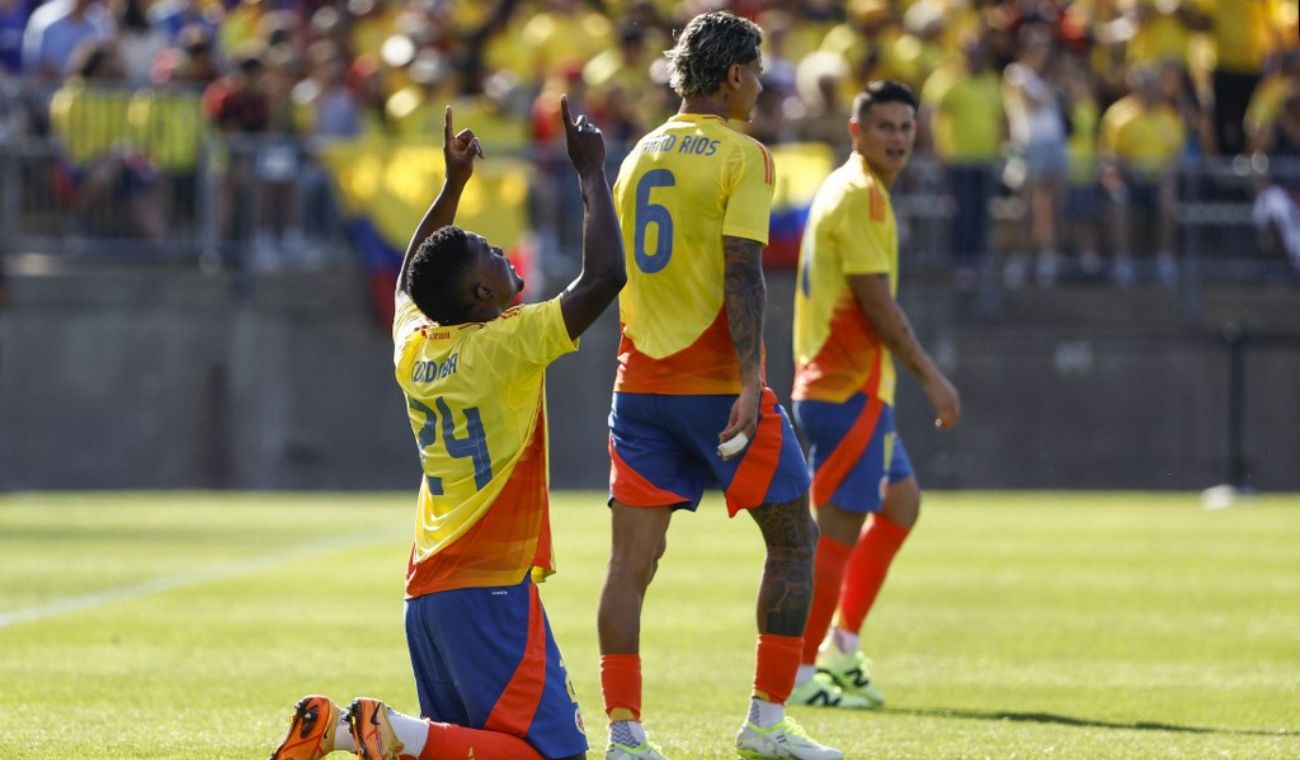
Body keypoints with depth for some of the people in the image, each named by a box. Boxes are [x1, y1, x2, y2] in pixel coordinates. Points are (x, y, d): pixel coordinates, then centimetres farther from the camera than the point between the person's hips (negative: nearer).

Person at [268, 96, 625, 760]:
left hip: (427, 592, 8)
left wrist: (454, 183, 30)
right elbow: (604, 277, -17)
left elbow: (409, 281, 32)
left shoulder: (413, 346, 8)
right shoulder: (505, 345, -13)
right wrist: (591, 172, -7)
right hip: (491, 590, -8)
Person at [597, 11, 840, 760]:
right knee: (793, 537, 8)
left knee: (634, 553, 2)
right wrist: (749, 379, -19)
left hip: (640, 382, 6)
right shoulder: (742, 156, -6)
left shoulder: (639, 156, 14)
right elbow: (743, 272, -16)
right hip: (716, 382, -6)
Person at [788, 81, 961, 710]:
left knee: (900, 501, 19)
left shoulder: (846, 190, 17)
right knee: (840, 527, -7)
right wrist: (930, 376, -15)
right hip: (851, 388, -11)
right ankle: (799, 673, -5)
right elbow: (877, 302, -19)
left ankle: (842, 647, 20)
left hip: (855, 384, 11)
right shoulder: (860, 195, -14)